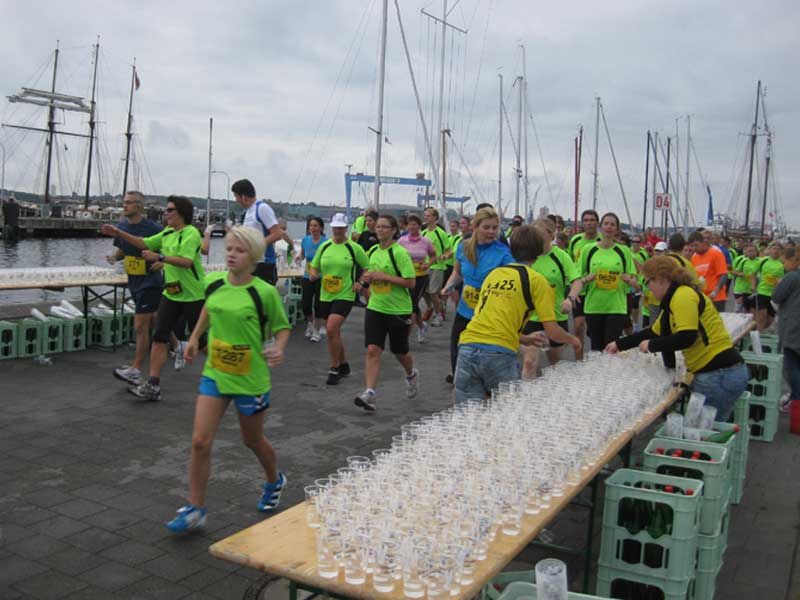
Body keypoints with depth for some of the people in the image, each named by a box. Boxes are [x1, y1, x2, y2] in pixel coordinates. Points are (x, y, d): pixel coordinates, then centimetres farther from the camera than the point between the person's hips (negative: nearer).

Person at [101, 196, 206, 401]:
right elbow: (145, 243, 21)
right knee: (159, 337, 0)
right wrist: (119, 233, 14)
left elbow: (186, 261, -27)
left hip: (193, 296, -8)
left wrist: (160, 257, -28)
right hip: (171, 293, 8)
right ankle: (153, 385, 3)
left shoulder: (191, 233, -15)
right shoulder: (167, 232, 11)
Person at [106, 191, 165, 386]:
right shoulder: (121, 226, 5)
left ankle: (135, 371, -1)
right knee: (153, 322, 18)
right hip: (133, 281, 7)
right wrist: (114, 257, -2)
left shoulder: (153, 228, -15)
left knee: (140, 327, -8)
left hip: (150, 281, -7)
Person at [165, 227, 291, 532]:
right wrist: (195, 337, 16)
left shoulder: (264, 292, -16)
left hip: (250, 379, -3)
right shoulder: (213, 282, -3)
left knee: (253, 440, 16)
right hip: (214, 374, 3)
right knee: (200, 442, -4)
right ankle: (195, 509, 11)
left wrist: (279, 348, -21)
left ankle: (274, 481, 46)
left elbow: (282, 325, -3)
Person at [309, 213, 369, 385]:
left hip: (345, 295, -5)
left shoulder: (354, 248, -4)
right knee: (334, 333, 12)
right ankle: (343, 365, 31)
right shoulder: (324, 246, 7)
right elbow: (314, 266, 15)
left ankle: (334, 369, -7)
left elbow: (368, 267, 3)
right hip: (326, 295, 5)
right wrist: (313, 274, -6)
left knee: (331, 329, -19)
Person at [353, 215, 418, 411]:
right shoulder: (373, 251, 8)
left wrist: (384, 276, -21)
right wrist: (366, 279, 1)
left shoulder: (400, 252, -13)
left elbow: (411, 282, -18)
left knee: (400, 351, 12)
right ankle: (369, 394, -9)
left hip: (398, 310, -5)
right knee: (372, 350, -8)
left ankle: (411, 375, 44)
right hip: (375, 307, 5)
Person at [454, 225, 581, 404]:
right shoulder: (536, 280, 4)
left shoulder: (493, 274, 21)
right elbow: (552, 331, 2)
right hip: (500, 354, -5)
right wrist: (573, 340, 24)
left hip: (467, 347, 5)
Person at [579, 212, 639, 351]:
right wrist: (587, 279, -13)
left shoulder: (624, 251, 5)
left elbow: (635, 284, 6)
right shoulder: (588, 250, 4)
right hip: (593, 307, 1)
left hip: (617, 307, 0)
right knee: (596, 347, 6)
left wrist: (628, 279, -16)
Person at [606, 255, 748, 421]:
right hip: (716, 374, 10)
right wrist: (619, 344, 31)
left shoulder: (683, 295, -13)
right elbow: (653, 332, 28)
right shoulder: (675, 298, 19)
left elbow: (687, 337, -23)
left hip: (720, 375, -10)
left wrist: (651, 345, -9)